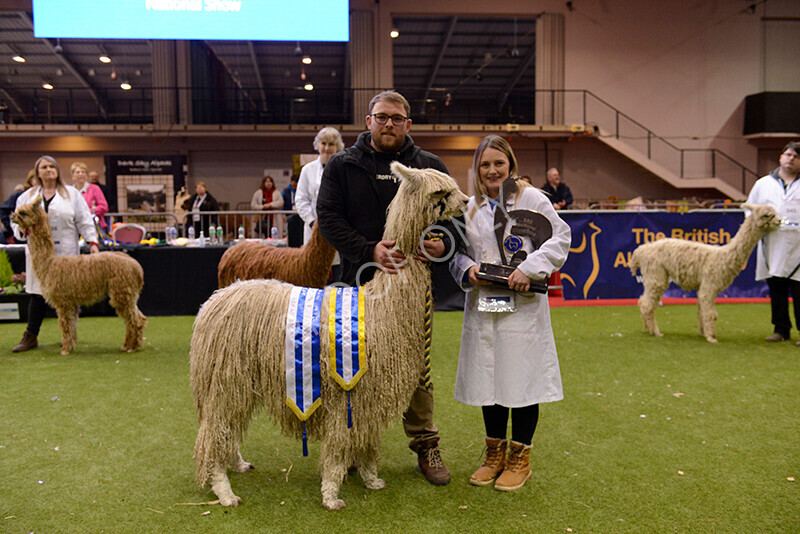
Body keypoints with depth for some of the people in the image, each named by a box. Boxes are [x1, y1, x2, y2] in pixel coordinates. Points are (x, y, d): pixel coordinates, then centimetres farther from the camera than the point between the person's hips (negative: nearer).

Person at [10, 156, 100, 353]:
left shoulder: (71, 194, 9)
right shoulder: (28, 196, 13)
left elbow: (84, 220, 5)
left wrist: (92, 242, -4)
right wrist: (23, 230, -7)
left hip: (66, 251, -1)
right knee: (37, 293, 1)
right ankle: (30, 337, 9)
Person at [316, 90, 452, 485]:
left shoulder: (429, 166, 7)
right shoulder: (342, 166, 4)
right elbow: (328, 218, -7)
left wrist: (442, 242, -17)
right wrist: (370, 250, -21)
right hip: (360, 281, 0)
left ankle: (425, 445, 23)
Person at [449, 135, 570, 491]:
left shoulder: (532, 199, -1)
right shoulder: (470, 207, 10)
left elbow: (560, 237, -5)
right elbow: (457, 252, 15)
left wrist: (529, 268, -16)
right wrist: (468, 270, -6)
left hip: (523, 306, -4)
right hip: (482, 305, 4)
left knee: (521, 380, 3)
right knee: (488, 379, 12)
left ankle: (520, 459, 20)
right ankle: (495, 453, 29)